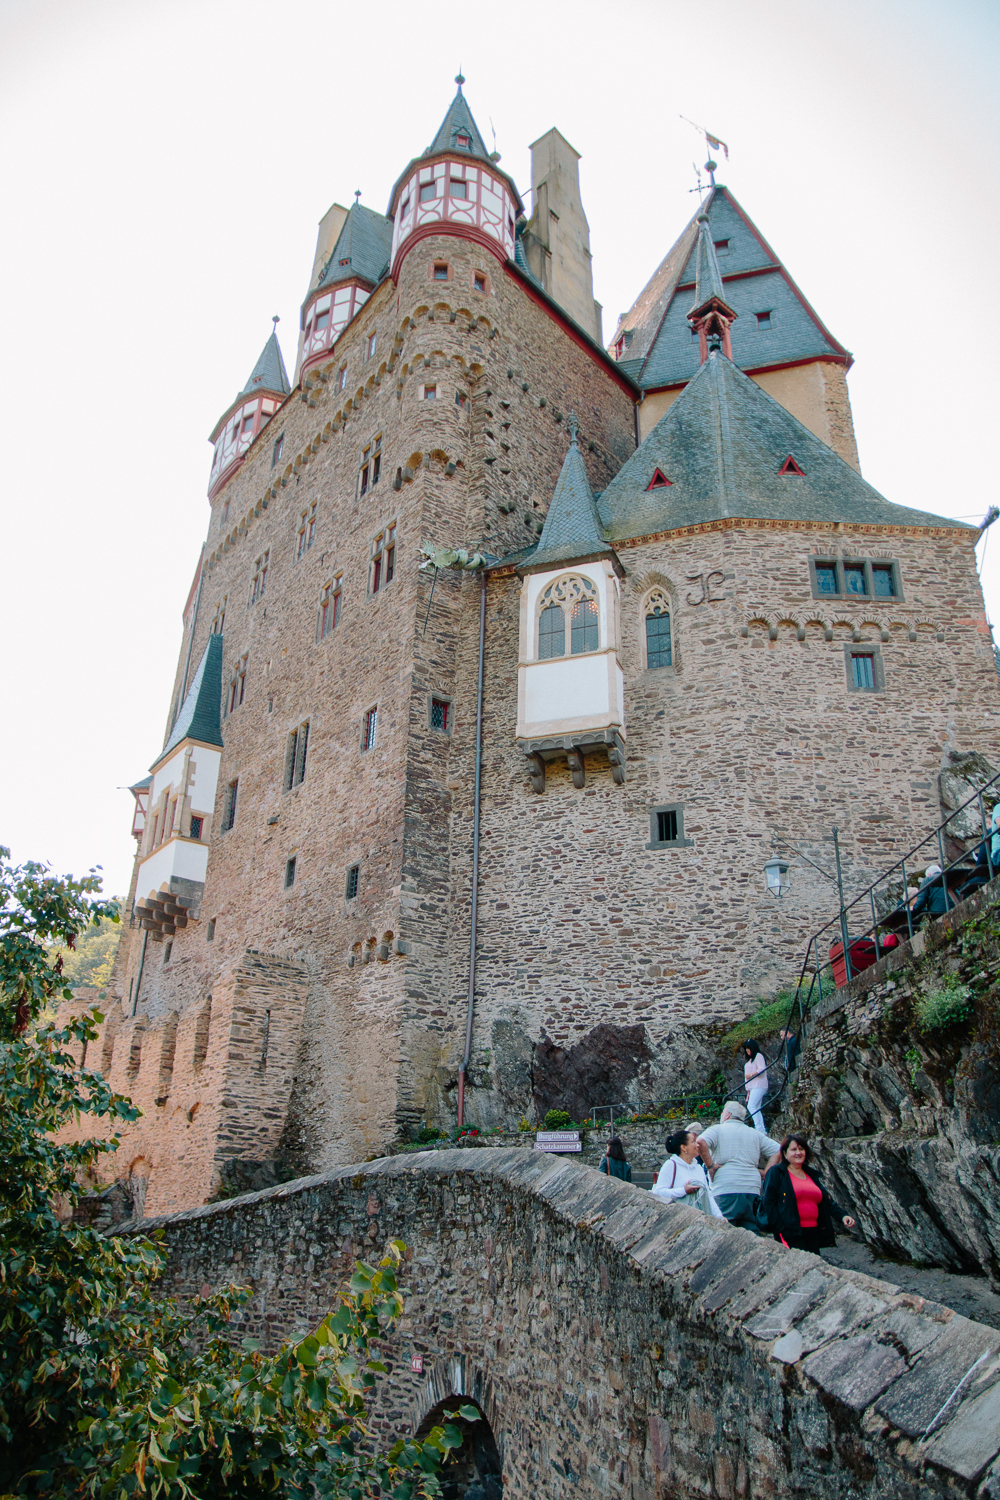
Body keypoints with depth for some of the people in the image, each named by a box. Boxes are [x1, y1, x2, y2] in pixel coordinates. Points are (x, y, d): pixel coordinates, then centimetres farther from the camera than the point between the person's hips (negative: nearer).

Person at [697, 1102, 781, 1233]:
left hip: (726, 1191, -5)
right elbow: (777, 1151, 15)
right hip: (753, 1191, 5)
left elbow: (701, 1143, -15)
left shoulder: (717, 1129, 4)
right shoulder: (755, 1134, 20)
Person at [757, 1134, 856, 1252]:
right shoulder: (776, 1172, -1)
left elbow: (827, 1201, 17)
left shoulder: (812, 1175, 19)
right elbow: (768, 1202, -7)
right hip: (791, 1234, -6)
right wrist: (780, 1230, -15)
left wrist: (842, 1216, -1)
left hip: (813, 1234, 6)